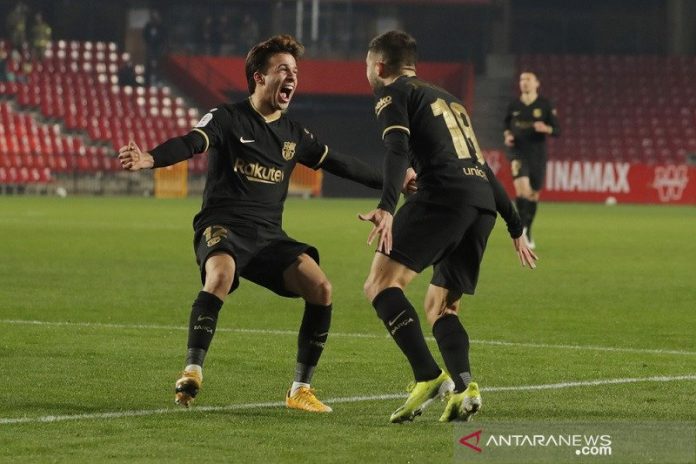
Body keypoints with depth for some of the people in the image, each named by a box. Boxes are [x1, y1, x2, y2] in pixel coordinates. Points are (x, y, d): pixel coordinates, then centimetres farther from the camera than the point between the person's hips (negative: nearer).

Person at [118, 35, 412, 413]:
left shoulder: (294, 134, 16)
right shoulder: (228, 119, -2)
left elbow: (338, 163, 28)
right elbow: (190, 143, -19)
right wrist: (151, 158, -40)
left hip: (268, 236, 5)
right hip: (223, 227, -5)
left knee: (321, 288, -14)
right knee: (220, 275, -38)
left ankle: (300, 389, -3)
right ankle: (192, 373, -33)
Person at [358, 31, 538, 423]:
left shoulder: (393, 93, 10)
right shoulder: (447, 100, 33)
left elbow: (398, 149, -11)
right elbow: (484, 167, 33)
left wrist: (387, 207, -25)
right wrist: (516, 229, 35)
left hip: (443, 195, -8)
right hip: (484, 203, 8)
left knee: (382, 284, -10)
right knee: (440, 307, 14)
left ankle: (429, 377, -27)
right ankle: (463, 386, -12)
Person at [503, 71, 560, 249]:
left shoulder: (545, 105, 0)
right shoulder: (513, 106, 5)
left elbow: (557, 130, 0)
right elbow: (507, 126, 19)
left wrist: (546, 128, -21)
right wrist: (507, 136, -2)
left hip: (538, 154, 1)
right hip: (518, 153, -1)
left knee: (533, 194, 8)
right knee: (522, 186, -24)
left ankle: (527, 232, 25)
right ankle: (523, 228, -19)